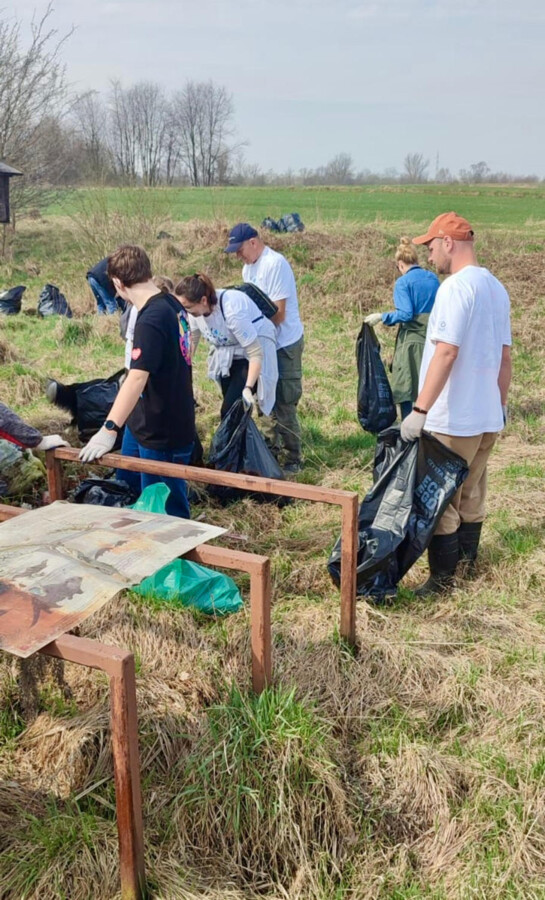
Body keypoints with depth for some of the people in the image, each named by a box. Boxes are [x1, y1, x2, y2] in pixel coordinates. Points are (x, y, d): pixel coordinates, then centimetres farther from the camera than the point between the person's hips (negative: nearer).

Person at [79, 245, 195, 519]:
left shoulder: (150, 321, -27)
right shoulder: (170, 304, 3)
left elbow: (137, 378, -37)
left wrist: (108, 429, -43)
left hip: (163, 432, -10)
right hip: (145, 422, 10)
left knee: (167, 508, 4)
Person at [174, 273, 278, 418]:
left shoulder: (232, 310, -36)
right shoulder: (195, 309, -14)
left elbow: (256, 353, -32)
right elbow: (192, 340, 6)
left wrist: (248, 388, -38)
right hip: (228, 354, 7)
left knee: (230, 410, -13)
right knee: (232, 407, 12)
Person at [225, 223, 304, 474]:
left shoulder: (275, 264, -19)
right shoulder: (248, 268, 8)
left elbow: (278, 312, -22)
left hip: (285, 344, -8)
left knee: (285, 404, -4)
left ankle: (294, 458, 7)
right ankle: (273, 446, 31)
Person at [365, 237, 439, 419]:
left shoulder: (403, 282, -9)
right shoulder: (433, 278, 8)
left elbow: (405, 314, -18)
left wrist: (381, 317, -9)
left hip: (412, 341, -6)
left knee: (406, 389, 3)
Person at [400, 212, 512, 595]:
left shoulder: (456, 286, -16)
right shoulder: (496, 288, 11)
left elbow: (446, 353, -24)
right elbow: (505, 355, 15)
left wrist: (420, 410, -24)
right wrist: (502, 403, 24)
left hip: (453, 420, -8)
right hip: (488, 417, 8)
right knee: (471, 496, 19)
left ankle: (443, 579, 10)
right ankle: (468, 563, 31)